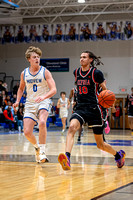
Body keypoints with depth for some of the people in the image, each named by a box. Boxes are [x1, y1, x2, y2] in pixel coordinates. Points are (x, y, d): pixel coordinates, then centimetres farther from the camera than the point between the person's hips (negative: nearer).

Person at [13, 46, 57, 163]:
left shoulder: (45, 72, -6)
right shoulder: (24, 73, 5)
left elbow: (53, 90, -13)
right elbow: (21, 88, 22)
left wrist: (43, 97, -31)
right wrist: (18, 101, 7)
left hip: (43, 103, -3)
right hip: (30, 104, 4)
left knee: (42, 123, -33)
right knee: (27, 132, -8)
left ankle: (42, 150, -21)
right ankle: (36, 147, 25)